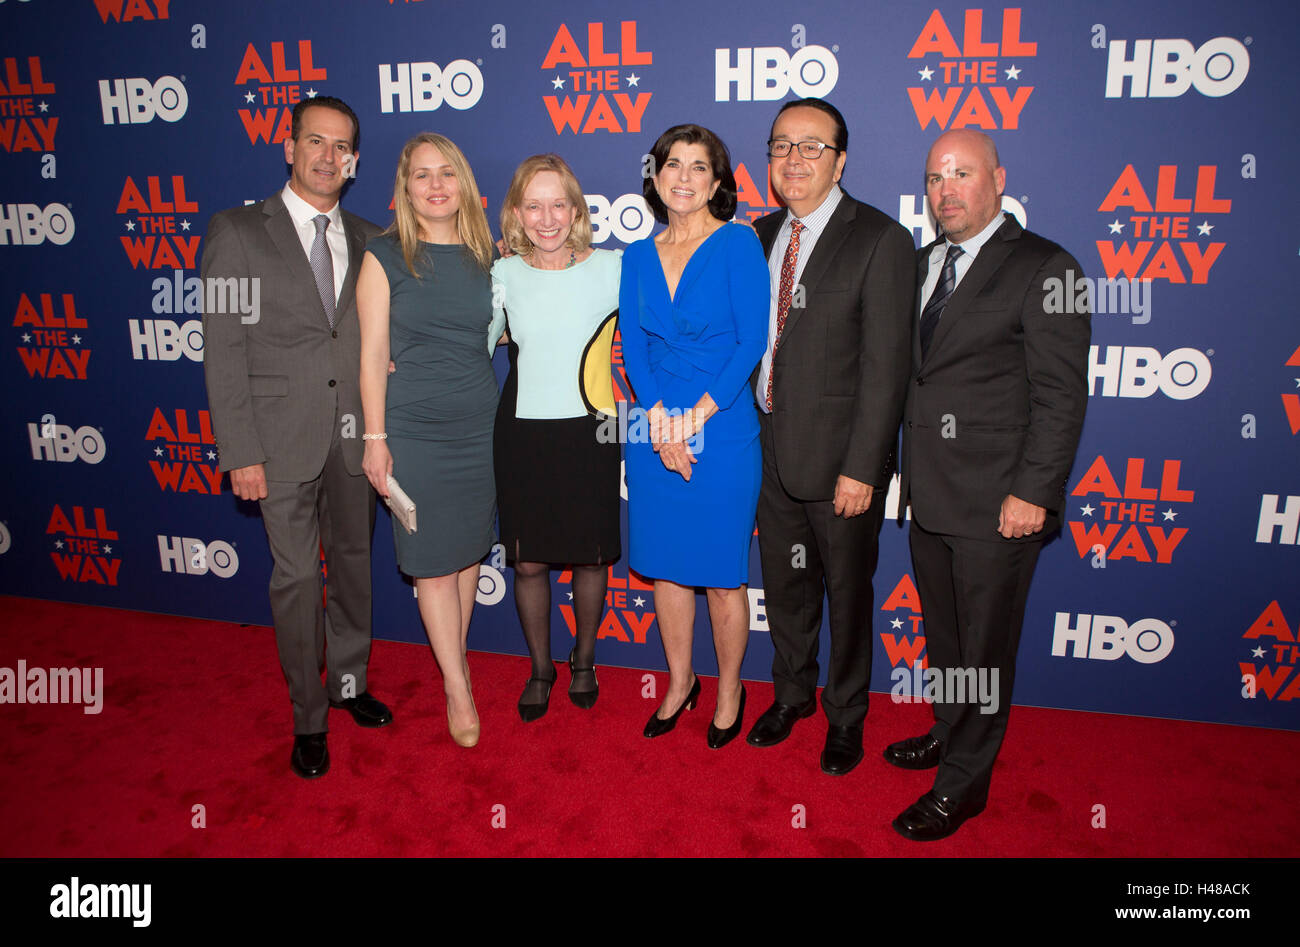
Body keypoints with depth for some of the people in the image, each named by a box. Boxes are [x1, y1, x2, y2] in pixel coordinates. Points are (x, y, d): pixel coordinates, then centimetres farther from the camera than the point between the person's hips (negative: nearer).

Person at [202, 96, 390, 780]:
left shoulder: (369, 239, 9)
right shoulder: (237, 232, -1)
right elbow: (223, 351, -5)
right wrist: (241, 453, -10)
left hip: (356, 435, 4)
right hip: (284, 440, -3)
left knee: (353, 563, 14)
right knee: (297, 577, 3)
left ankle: (350, 682, 34)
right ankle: (308, 718, 19)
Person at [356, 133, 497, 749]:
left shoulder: (483, 257, 8)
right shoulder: (384, 257, -3)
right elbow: (373, 353, -4)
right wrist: (375, 437, -7)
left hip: (479, 425, 4)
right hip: (414, 429, -3)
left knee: (469, 549, 12)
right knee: (433, 560, 3)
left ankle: (456, 651, 34)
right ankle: (457, 688, 17)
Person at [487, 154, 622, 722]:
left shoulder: (612, 268, -5)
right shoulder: (503, 275, 1)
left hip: (590, 434, -1)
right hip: (522, 435, 1)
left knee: (591, 557, 11)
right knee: (528, 562, 9)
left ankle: (583, 660, 38)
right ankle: (540, 668, 34)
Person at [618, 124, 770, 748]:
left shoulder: (738, 243, -3)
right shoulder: (639, 256, 10)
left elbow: (752, 341, -9)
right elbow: (633, 349, 5)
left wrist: (696, 416, -14)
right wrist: (661, 422, -9)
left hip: (723, 432, -4)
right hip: (652, 433, 4)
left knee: (721, 574, 5)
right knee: (664, 565, 13)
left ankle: (729, 691, 27)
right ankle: (680, 681, 33)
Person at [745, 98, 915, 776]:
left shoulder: (880, 240, -11)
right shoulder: (762, 236, 8)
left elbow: (884, 365, -15)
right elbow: (756, 340, 10)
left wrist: (861, 467, -18)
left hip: (839, 460, -5)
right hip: (770, 452, 5)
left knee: (846, 592, 12)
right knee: (783, 585, 19)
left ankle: (846, 715, 34)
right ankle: (792, 694, 42)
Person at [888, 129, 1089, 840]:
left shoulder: (1044, 269, -9)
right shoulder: (920, 264, 12)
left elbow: (1060, 396, -12)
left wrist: (1033, 492, -16)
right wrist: (906, 472, 9)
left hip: (997, 504, -6)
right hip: (928, 496, 6)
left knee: (983, 647, 7)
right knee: (942, 638, 20)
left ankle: (962, 783, 23)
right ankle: (948, 734, 42)